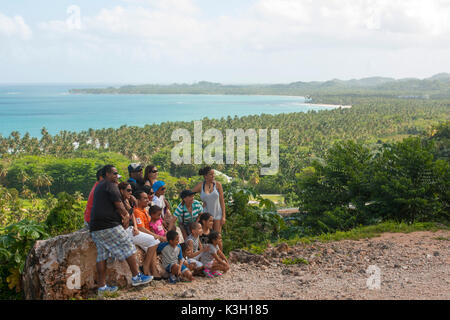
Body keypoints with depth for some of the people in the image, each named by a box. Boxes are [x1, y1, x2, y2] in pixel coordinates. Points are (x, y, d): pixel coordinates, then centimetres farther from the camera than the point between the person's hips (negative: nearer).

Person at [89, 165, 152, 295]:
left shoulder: (99, 187, 25)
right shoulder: (111, 185, -5)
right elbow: (118, 203, -10)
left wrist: (123, 215, 12)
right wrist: (126, 215, 6)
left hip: (96, 228, 9)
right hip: (109, 224, -9)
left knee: (102, 255, 7)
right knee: (128, 248, -1)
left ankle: (102, 286, 5)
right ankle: (136, 277, 2)